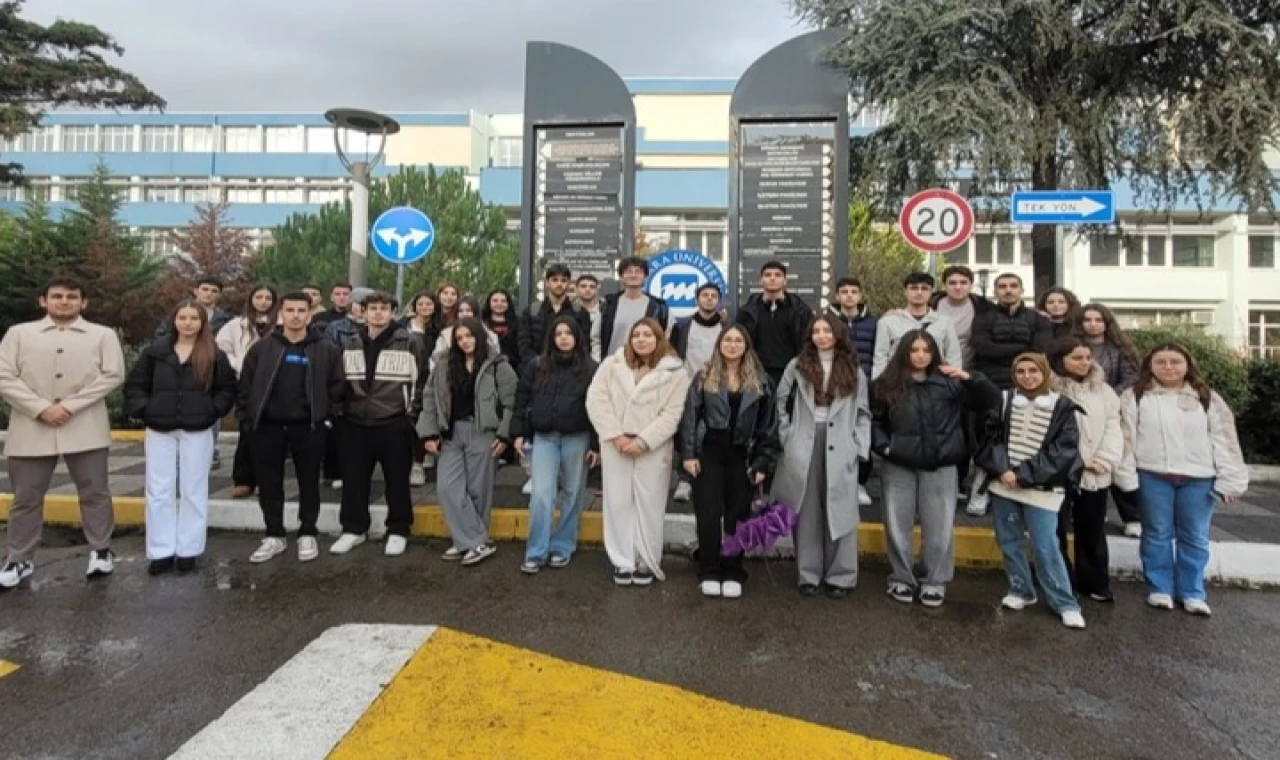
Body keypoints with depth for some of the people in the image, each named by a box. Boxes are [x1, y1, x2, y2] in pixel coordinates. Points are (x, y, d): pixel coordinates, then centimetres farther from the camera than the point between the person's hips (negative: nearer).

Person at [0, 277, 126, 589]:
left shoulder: (103, 335, 5)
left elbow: (112, 375, -5)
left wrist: (70, 406, -13)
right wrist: (41, 408, -13)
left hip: (85, 429, -1)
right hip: (30, 429, 1)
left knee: (95, 493, 6)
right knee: (25, 498, 10)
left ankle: (100, 550, 20)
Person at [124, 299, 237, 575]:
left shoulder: (214, 354, 1)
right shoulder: (155, 351, 5)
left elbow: (228, 388, 2)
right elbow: (134, 385, 8)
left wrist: (212, 411, -10)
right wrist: (144, 410, -5)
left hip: (198, 431, -2)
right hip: (160, 430, 2)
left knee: (193, 491, 5)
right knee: (159, 491, 4)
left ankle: (188, 550, 14)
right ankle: (161, 551, 13)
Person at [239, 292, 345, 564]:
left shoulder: (326, 350, 0)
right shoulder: (262, 348, 4)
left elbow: (337, 387, 1)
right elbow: (245, 387, 5)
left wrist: (329, 418, -5)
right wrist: (247, 420, 0)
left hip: (308, 427, -2)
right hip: (267, 426, 2)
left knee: (309, 482, 8)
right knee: (269, 483, 9)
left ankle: (307, 535, 22)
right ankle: (274, 536, 24)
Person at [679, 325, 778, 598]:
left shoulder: (760, 381, 4)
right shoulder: (704, 377, 3)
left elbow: (768, 425, 4)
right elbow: (690, 416, 0)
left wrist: (763, 462, -2)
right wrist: (688, 453, -8)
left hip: (742, 456, 1)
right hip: (709, 453, 0)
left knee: (737, 515, 6)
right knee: (708, 514, 1)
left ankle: (733, 573, 18)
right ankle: (709, 573, 14)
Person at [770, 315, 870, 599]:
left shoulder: (854, 371, 8)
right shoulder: (797, 366, 6)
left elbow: (863, 413, 8)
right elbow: (781, 403, 10)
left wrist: (860, 447, -1)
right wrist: (787, 435, 1)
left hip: (840, 451, 0)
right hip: (803, 448, 0)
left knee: (839, 512, 4)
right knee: (807, 512, 7)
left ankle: (840, 576, 15)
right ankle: (809, 574, 17)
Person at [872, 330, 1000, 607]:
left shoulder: (949, 382, -1)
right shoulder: (887, 384, 2)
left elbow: (993, 401, -3)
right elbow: (874, 420, 7)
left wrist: (969, 378, -18)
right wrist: (884, 446, -6)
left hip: (940, 467, -1)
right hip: (898, 466, 1)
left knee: (939, 528, 7)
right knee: (898, 526, 10)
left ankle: (935, 582, 24)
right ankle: (902, 579, 26)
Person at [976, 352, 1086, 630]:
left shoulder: (1062, 407, -1)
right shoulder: (1003, 401, 6)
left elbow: (1063, 451, -7)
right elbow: (989, 437, 2)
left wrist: (1024, 474, -13)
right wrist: (1002, 470, -14)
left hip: (1041, 488, -3)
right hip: (1003, 484, 3)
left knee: (1045, 546, -4)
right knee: (1008, 541, 10)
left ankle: (1065, 603, 11)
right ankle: (1020, 591, 27)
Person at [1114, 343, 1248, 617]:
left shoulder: (1207, 398, 7)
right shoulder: (1135, 397, 0)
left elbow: (1224, 439, 4)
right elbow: (1126, 438, -4)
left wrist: (1229, 480, -3)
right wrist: (1127, 477, -9)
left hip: (1198, 478, 2)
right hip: (1153, 477, -2)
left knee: (1195, 537, 10)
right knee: (1157, 535, 9)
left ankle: (1192, 593, 23)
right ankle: (1159, 589, 21)